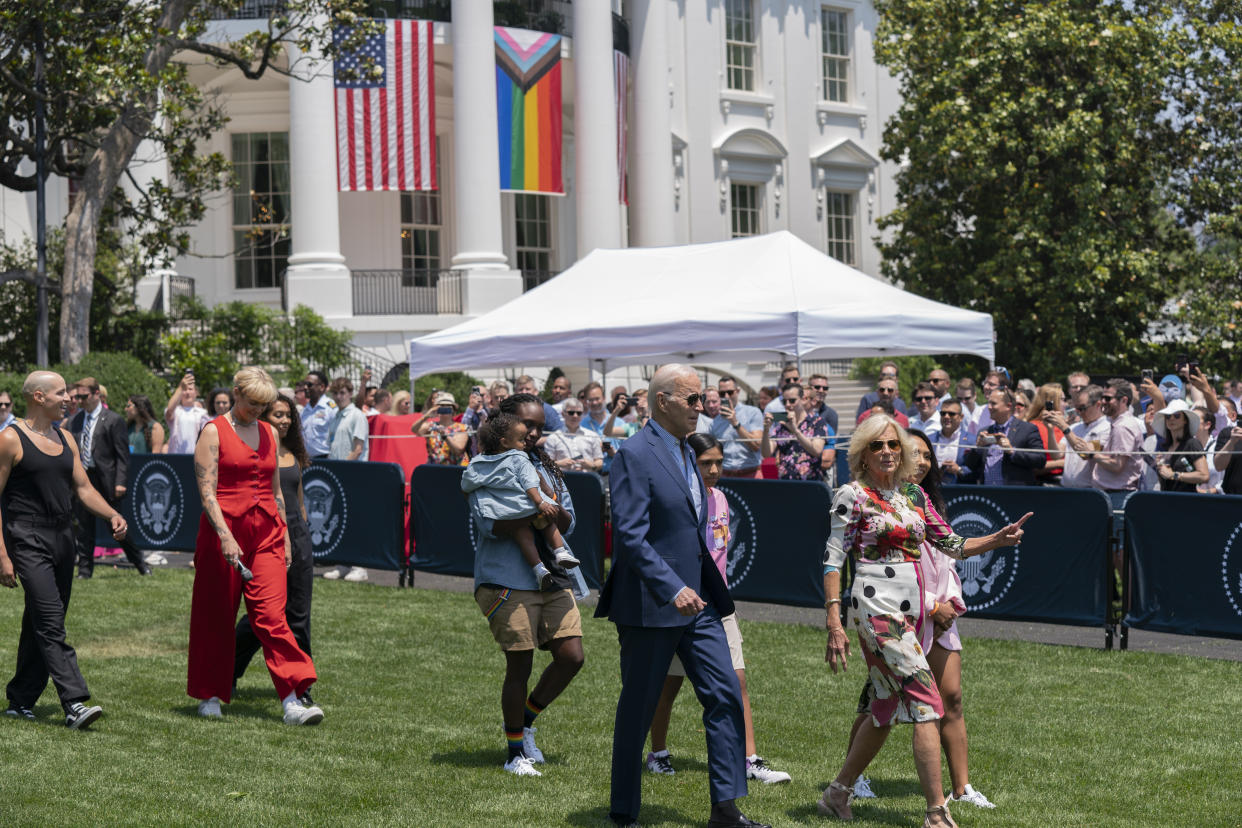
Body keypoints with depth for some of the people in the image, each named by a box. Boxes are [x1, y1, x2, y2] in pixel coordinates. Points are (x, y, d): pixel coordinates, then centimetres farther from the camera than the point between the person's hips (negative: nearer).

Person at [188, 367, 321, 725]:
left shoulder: (270, 433, 14)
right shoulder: (214, 432, -3)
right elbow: (206, 491, -11)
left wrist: (284, 535, 16)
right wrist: (225, 535, -22)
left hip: (266, 532, 4)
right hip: (224, 529, -3)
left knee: (271, 615, -6)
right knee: (216, 616, 6)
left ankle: (292, 702, -14)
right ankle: (210, 696, 21)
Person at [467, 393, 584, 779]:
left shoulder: (545, 467, 16)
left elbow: (567, 524, 11)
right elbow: (491, 525, -17)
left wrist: (555, 509, -11)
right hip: (507, 581, -6)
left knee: (571, 656, 0)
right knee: (519, 666, -3)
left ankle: (525, 720, 24)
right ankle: (516, 752, 13)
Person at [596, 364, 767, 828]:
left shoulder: (683, 451, 14)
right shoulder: (635, 454, -14)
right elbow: (630, 535, -22)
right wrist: (673, 589, -26)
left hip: (696, 598, 8)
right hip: (649, 604, -8)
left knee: (725, 695, 1)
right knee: (637, 710, 4)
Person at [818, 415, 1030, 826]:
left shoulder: (913, 493, 13)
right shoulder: (853, 495, -6)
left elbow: (951, 544, 16)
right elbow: (833, 560, -8)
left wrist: (999, 539, 1)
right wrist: (834, 624, -14)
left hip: (912, 608, 7)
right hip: (877, 606, -7)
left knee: (885, 712, 12)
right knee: (926, 701, -15)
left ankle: (837, 794, 27)